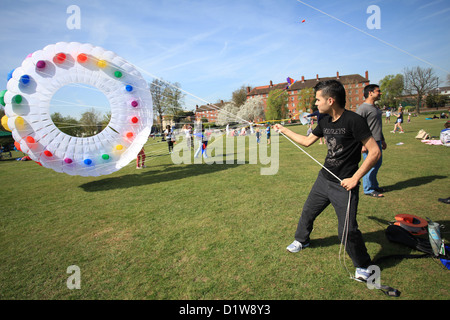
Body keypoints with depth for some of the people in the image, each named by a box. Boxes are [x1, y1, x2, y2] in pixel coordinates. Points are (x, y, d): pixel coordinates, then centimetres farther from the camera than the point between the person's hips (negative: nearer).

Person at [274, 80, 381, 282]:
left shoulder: (353, 121, -20)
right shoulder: (325, 121, 3)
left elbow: (374, 152, -19)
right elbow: (307, 141, 17)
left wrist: (355, 178, -20)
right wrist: (283, 130, 20)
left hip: (344, 185, -7)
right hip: (323, 179, 7)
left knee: (347, 230, -4)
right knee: (308, 212, 19)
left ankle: (363, 265, 24)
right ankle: (301, 240, 47)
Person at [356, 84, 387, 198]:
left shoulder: (375, 107, 17)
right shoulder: (363, 108, -14)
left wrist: (382, 140, 27)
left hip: (377, 141, 10)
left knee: (378, 163, 17)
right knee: (370, 165, -4)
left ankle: (374, 185, 31)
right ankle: (368, 190, 9)